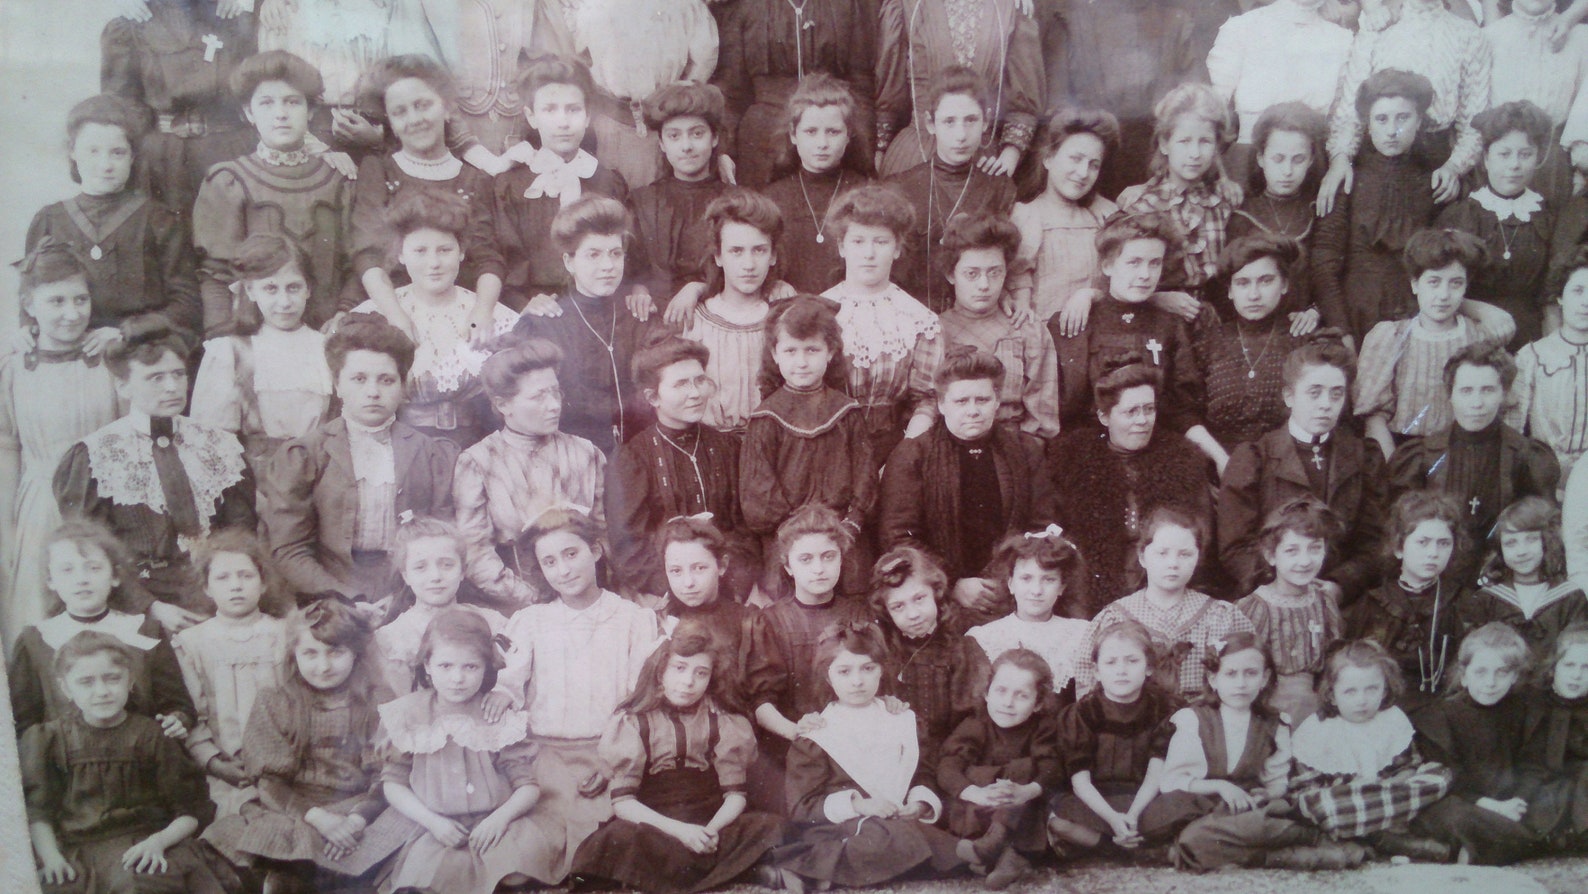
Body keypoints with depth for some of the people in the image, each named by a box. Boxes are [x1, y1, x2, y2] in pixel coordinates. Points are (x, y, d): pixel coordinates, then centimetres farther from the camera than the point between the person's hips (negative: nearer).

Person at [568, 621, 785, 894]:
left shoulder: (723, 721, 7)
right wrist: (678, 830, -21)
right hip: (652, 829, -3)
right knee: (622, 837, -36)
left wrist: (712, 829, -20)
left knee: (772, 827, -26)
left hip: (708, 828, 3)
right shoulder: (633, 721, 1)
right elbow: (622, 801, -7)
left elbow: (735, 795, 2)